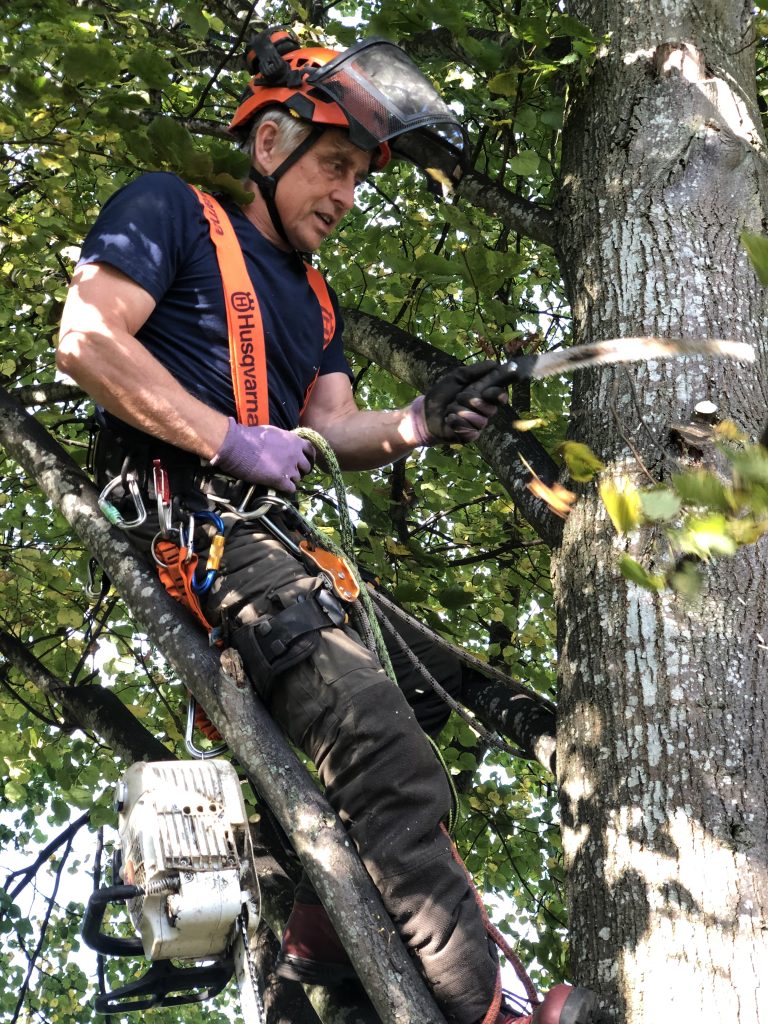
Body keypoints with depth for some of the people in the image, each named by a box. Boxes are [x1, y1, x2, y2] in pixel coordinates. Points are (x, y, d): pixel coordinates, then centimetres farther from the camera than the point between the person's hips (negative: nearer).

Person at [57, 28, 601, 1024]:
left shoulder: (314, 301, 29)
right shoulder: (170, 211, 5)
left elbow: (334, 430, 16)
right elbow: (87, 340, -10)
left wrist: (418, 422, -7)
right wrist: (233, 440, -14)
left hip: (267, 536, 10)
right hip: (184, 517, -10)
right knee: (382, 756, -25)